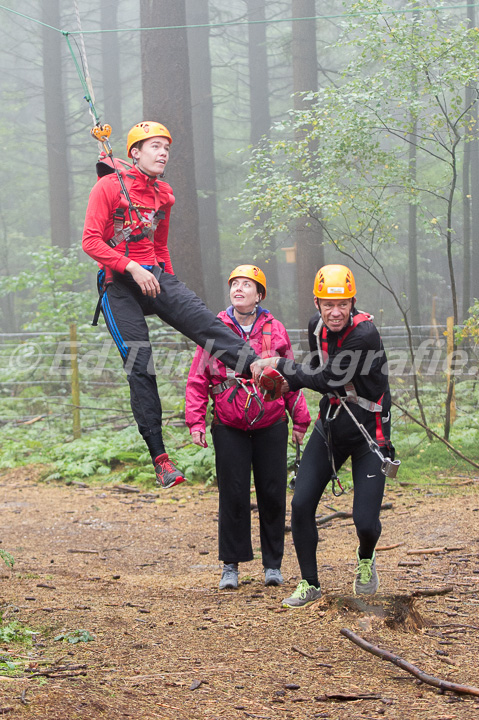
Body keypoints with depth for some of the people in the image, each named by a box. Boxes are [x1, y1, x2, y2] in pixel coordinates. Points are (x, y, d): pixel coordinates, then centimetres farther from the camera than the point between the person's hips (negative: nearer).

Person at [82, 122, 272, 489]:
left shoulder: (163, 195, 15)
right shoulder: (109, 187, -4)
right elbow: (91, 241, -11)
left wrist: (171, 288, 16)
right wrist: (132, 267, -21)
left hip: (155, 277, 5)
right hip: (120, 284, -5)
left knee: (205, 321, -21)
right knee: (140, 366, -9)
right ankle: (159, 456, -9)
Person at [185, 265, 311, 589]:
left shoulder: (274, 330, 4)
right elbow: (198, 379, 3)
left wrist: (300, 419, 10)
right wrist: (196, 420, -4)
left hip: (271, 426, 1)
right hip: (229, 427, -1)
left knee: (273, 494, 4)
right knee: (233, 496, -1)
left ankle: (273, 563, 16)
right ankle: (231, 565, 8)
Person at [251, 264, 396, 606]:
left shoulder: (365, 334, -25)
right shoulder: (317, 327, -2)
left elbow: (328, 378, -26)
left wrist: (279, 366, -18)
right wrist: (288, 382, -3)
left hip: (369, 433, -6)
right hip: (330, 426, 6)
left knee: (366, 520, -9)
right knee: (301, 504, -5)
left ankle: (366, 559, 27)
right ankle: (310, 584, 12)